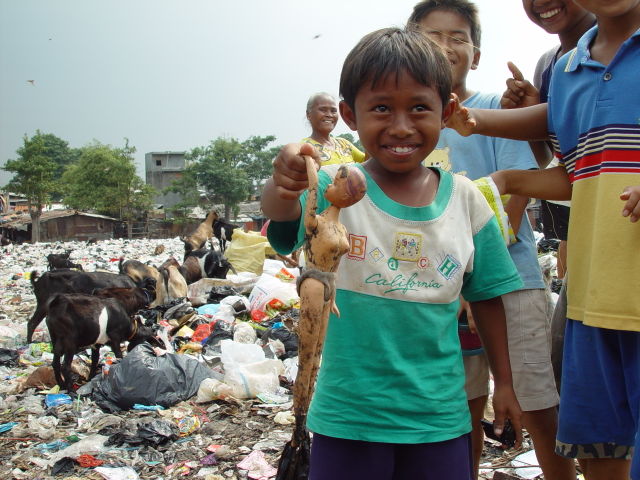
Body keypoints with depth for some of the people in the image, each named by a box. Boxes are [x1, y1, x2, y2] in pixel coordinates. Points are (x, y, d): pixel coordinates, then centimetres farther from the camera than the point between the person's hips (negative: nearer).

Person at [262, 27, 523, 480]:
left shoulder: (465, 199, -2)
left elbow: (486, 296, 7)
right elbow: (285, 213, -31)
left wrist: (505, 382, 11)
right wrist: (283, 185, -53)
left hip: (440, 416, 2)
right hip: (348, 416, -2)